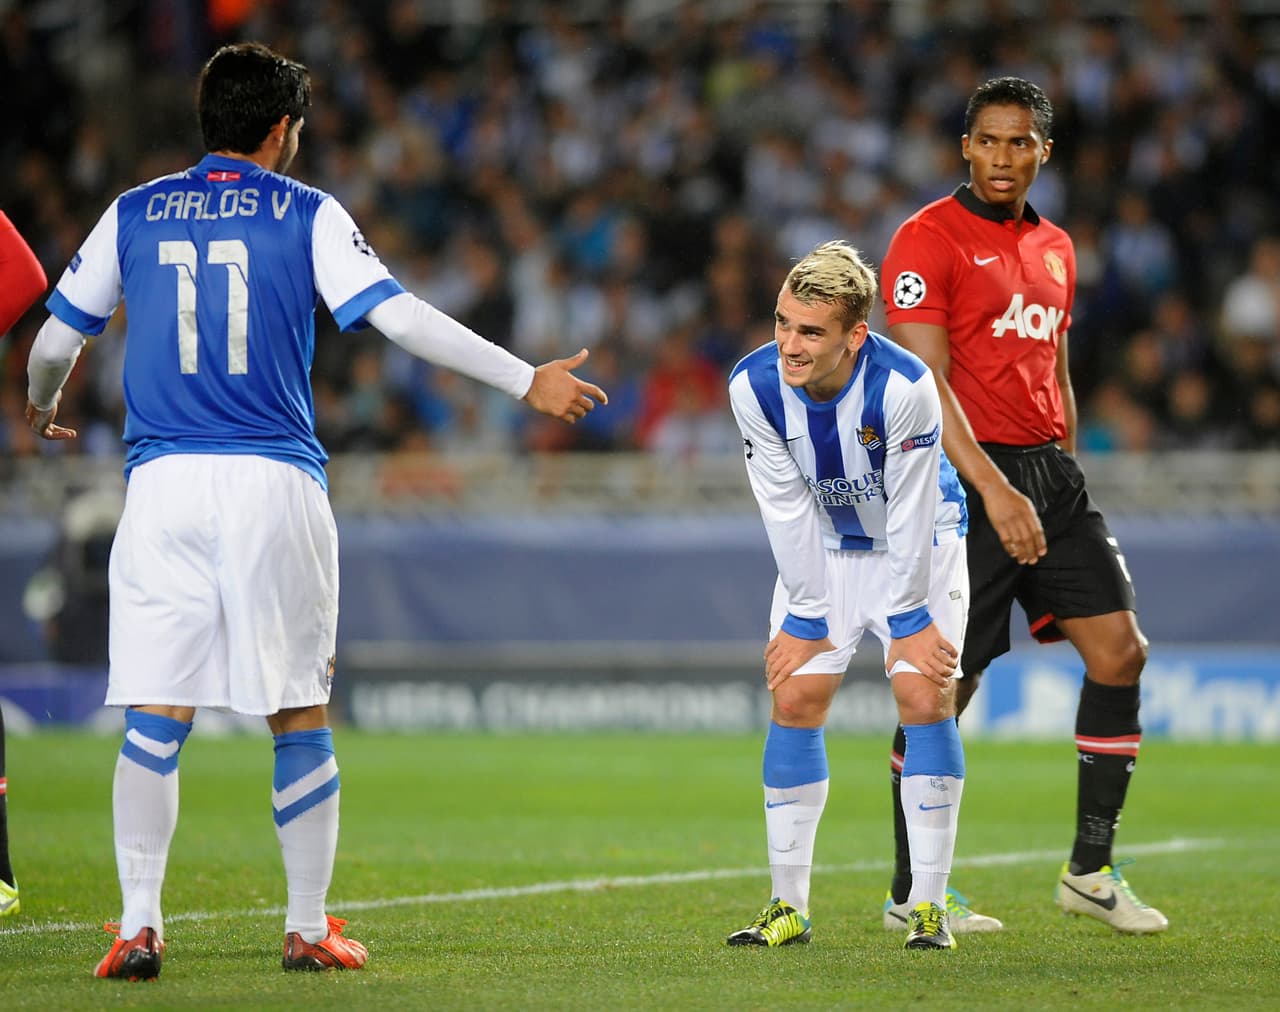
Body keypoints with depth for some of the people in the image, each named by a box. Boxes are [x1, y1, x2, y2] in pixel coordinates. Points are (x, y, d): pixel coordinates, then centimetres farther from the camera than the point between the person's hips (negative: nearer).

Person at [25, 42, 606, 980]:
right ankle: (309, 928, 10)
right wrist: (527, 380, 2)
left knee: (156, 717, 1)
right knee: (300, 717, 8)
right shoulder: (308, 214, 4)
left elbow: (56, 339, 17)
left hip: (163, 481, 2)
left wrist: (41, 409, 39)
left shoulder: (135, 213, 12)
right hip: (275, 484, -2)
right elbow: (399, 316, -4)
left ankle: (140, 926, -9)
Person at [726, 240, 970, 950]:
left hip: (919, 545, -3)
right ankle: (789, 908, 2)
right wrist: (808, 615, -10)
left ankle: (929, 905, -8)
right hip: (823, 547, 3)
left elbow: (912, 513, -24)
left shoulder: (904, 387, -35)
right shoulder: (754, 386, -25)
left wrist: (907, 617, -17)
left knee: (925, 697, -14)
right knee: (795, 698, -5)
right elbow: (787, 510, -15)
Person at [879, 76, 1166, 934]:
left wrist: (1067, 475, 18)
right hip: (967, 476, -7)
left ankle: (1091, 870, 7)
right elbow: (927, 380, -15)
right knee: (944, 688, -4)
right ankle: (912, 894, 6)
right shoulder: (929, 239, -8)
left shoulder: (1055, 248, 16)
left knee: (1119, 652, -2)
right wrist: (995, 492, -23)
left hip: (1050, 475, 7)